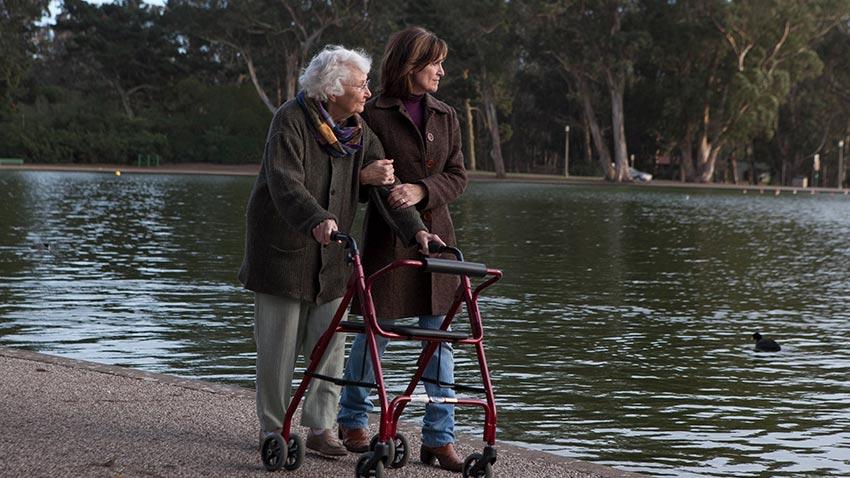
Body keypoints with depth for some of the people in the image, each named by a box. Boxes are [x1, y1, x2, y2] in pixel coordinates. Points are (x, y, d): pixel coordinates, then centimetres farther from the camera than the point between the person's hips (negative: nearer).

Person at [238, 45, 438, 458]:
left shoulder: (359, 133, 4)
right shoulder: (291, 120, -15)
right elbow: (285, 181, -29)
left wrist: (415, 229, -19)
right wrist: (317, 220, -46)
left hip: (329, 253, 6)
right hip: (282, 246, -5)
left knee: (329, 341, 3)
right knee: (278, 343, 1)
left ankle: (320, 427, 13)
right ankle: (272, 428, 14)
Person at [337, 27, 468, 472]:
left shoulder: (445, 116, 10)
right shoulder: (374, 114, -3)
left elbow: (457, 176, 5)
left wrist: (421, 191, -13)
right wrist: (365, 175, -22)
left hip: (434, 234, 4)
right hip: (387, 235, -4)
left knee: (438, 335, 2)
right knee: (376, 330, 3)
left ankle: (438, 437, 8)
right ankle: (352, 419, 24)